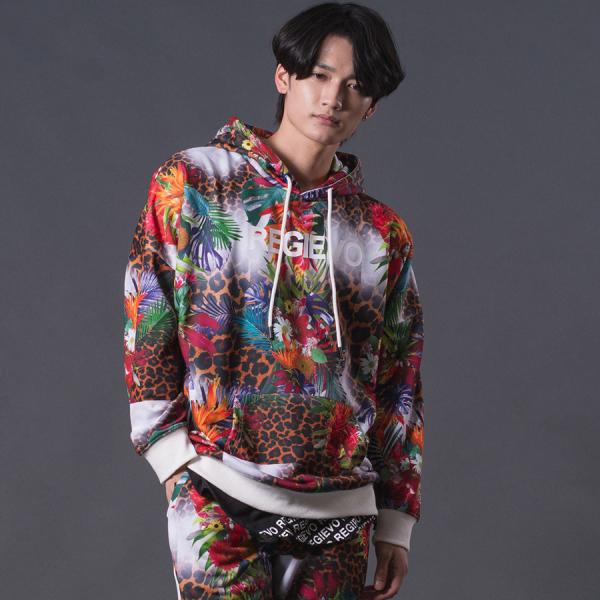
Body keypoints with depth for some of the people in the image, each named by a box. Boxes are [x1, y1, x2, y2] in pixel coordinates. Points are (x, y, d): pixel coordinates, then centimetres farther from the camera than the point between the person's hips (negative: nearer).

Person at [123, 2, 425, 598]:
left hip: (339, 510, 3)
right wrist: (172, 452, -6)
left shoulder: (383, 232, 11)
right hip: (218, 499, -3)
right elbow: (146, 324, 2)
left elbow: (400, 380, 13)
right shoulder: (191, 183, 3)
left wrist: (396, 523, 11)